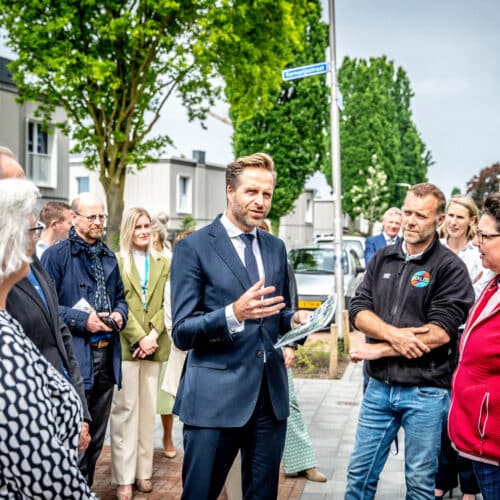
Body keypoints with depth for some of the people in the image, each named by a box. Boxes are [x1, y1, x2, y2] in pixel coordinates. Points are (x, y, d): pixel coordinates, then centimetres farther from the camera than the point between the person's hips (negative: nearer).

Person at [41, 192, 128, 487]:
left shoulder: (109, 257, 14)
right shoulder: (56, 255, -6)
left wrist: (119, 314, 1)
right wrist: (82, 320, -18)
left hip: (106, 356, 7)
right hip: (74, 358, -6)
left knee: (96, 436, 16)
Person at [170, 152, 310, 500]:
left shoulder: (276, 248, 12)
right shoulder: (193, 247, -7)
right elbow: (182, 333, -12)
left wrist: (294, 320, -2)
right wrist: (233, 314, -29)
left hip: (271, 394, 5)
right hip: (215, 396, -5)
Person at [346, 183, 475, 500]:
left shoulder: (450, 267, -8)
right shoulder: (383, 258, 7)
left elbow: (440, 333, -16)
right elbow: (359, 310, 2)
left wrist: (379, 349, -13)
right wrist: (393, 334, -17)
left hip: (425, 392, -4)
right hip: (379, 387, 4)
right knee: (360, 474, 13)